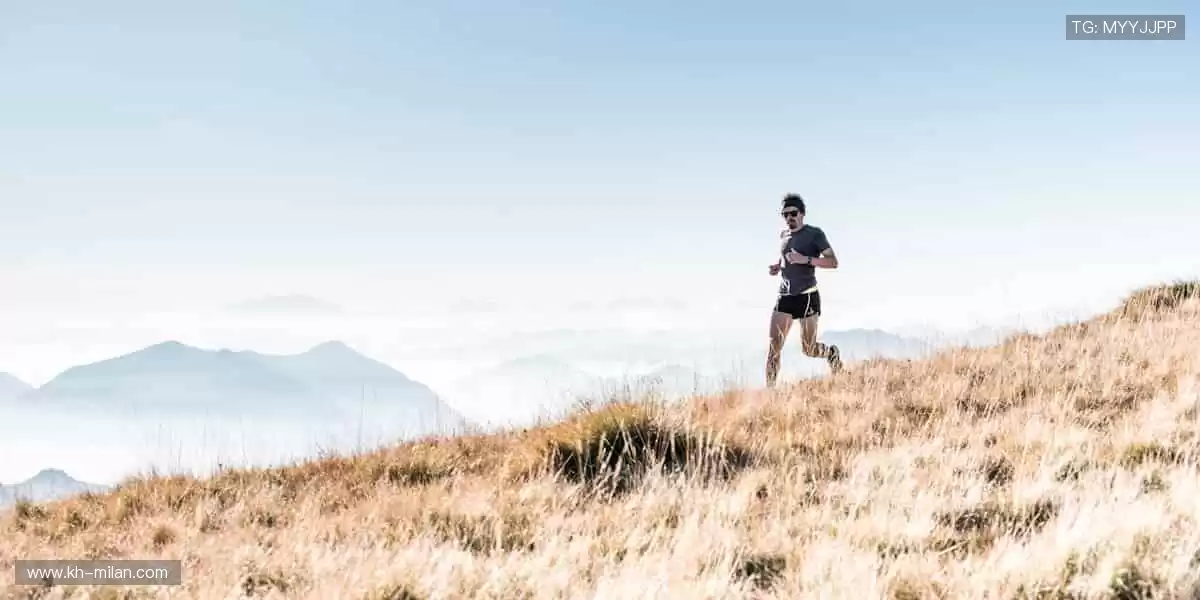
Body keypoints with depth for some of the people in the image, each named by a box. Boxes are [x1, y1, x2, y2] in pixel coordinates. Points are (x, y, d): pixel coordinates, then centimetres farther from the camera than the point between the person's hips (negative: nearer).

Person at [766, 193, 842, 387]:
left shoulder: (814, 234, -4)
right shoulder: (783, 234, 14)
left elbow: (833, 262, -9)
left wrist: (806, 259, -21)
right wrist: (777, 266, 10)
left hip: (807, 296, -5)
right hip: (785, 297, 5)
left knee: (809, 349, -1)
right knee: (774, 346, -8)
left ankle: (832, 352, 31)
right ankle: (770, 387, -7)